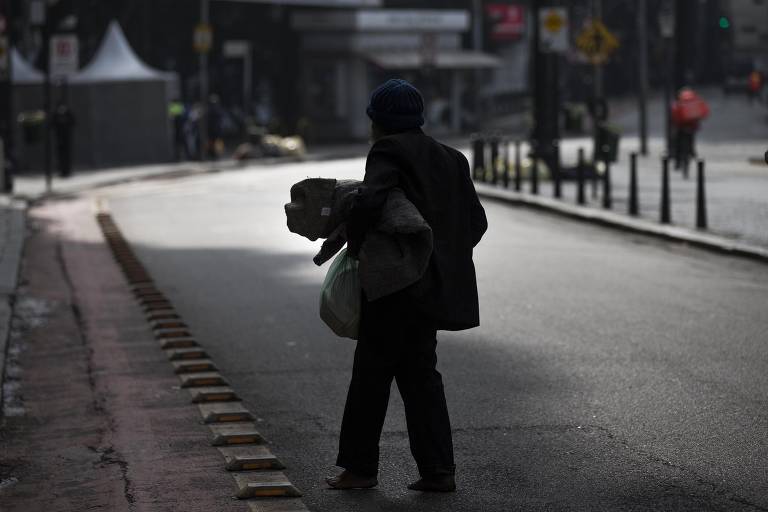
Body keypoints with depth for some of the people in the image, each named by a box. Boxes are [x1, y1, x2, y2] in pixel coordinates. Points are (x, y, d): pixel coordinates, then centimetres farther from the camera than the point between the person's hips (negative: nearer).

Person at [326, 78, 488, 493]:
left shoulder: (389, 152, -10)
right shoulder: (448, 159, 14)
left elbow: (368, 200, -28)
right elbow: (476, 221, 13)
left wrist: (353, 244, -13)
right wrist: (444, 255, 14)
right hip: (433, 284, 8)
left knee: (371, 372, 3)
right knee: (419, 373, 12)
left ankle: (360, 467, 9)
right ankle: (438, 469, 9)